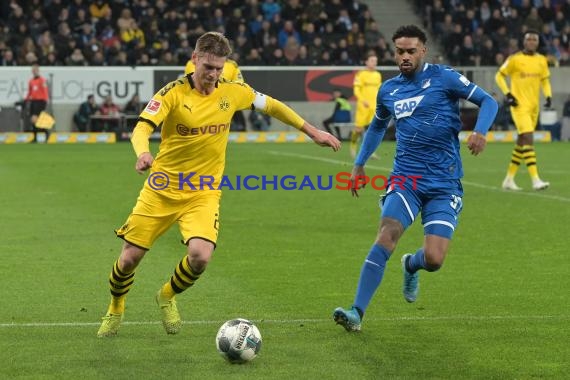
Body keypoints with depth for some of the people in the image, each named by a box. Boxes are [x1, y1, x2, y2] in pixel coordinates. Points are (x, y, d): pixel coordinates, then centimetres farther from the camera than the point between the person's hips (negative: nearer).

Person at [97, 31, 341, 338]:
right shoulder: (174, 92, -12)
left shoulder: (232, 92, -1)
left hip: (203, 194, 1)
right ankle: (115, 311, 31)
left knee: (200, 255, -23)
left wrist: (312, 131, 16)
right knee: (129, 258, -2)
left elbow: (271, 106, 15)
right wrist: (142, 153, -45)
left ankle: (167, 297, 10)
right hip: (162, 189, -1)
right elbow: (142, 128, -23)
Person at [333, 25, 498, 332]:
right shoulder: (388, 90, 11)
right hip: (405, 178, 2)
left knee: (434, 260, -11)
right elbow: (377, 126, 31)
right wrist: (359, 165, 26)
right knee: (386, 237, -23)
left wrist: (480, 132, -22)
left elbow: (488, 101, -3)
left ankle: (411, 265, 29)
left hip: (444, 184, -2)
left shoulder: (443, 78, -2)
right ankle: (357, 312, -22)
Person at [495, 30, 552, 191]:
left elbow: (545, 80, 20)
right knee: (528, 137, -18)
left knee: (522, 141, 11)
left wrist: (548, 96, 2)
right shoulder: (514, 59, -6)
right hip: (519, 105, -6)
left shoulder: (541, 60, 9)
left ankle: (509, 179, 22)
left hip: (534, 106, 6)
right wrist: (507, 94, -10)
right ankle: (536, 180, -24)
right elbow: (499, 76, 1)